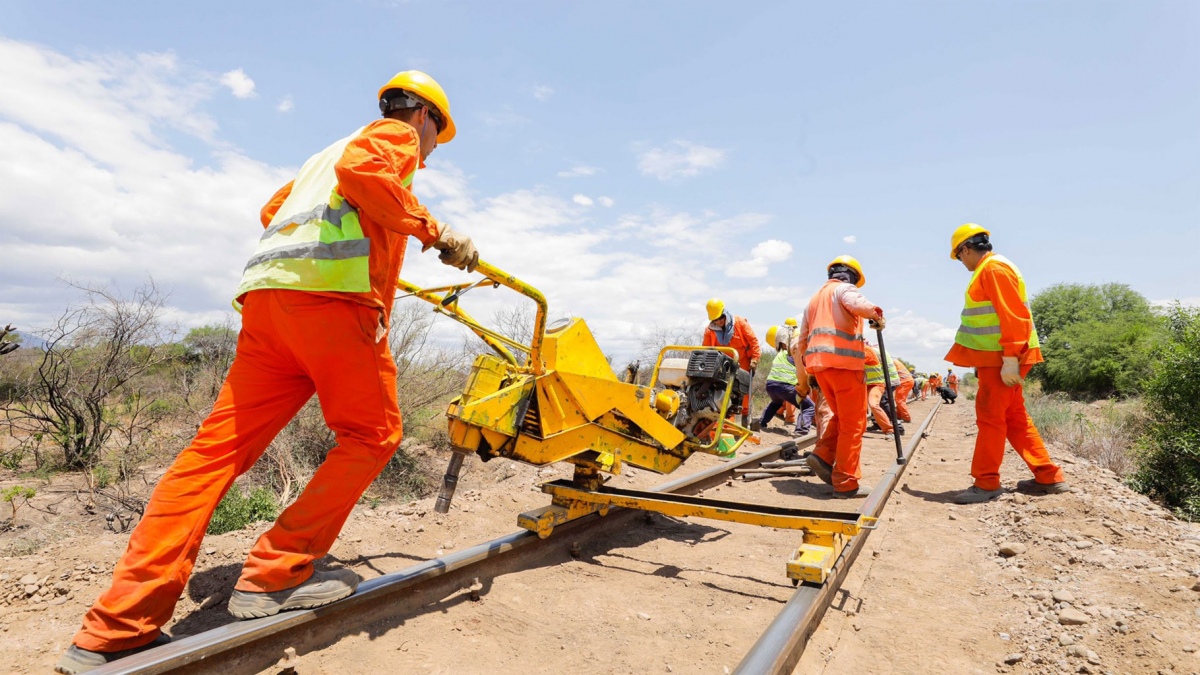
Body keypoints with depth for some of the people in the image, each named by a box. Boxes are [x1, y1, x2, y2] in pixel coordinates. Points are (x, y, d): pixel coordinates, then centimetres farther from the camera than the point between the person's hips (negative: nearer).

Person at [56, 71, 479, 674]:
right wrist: (433, 230, -10)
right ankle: (275, 577, -2)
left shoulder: (327, 152, 38)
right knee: (372, 433, 2)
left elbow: (272, 209, 41)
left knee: (219, 444, 2)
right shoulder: (397, 135, 13)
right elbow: (361, 170, -10)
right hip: (333, 292, -8)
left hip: (265, 292, 8)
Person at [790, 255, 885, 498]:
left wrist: (802, 373, 31)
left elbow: (800, 341, 25)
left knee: (841, 417, 20)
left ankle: (823, 456, 3)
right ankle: (846, 483, -1)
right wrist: (877, 314, -2)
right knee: (853, 424, -2)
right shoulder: (844, 288, 4)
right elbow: (858, 304, -22)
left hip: (818, 363, 8)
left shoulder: (815, 297, 26)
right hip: (844, 362, -7)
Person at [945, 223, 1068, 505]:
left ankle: (986, 483, 1)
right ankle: (1048, 477, 19)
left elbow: (1013, 317, -21)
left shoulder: (994, 268, -13)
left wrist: (1009, 360, -23)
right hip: (996, 358, 10)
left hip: (1002, 359, -10)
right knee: (1015, 417, 13)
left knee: (990, 417, -6)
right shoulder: (988, 270, 18)